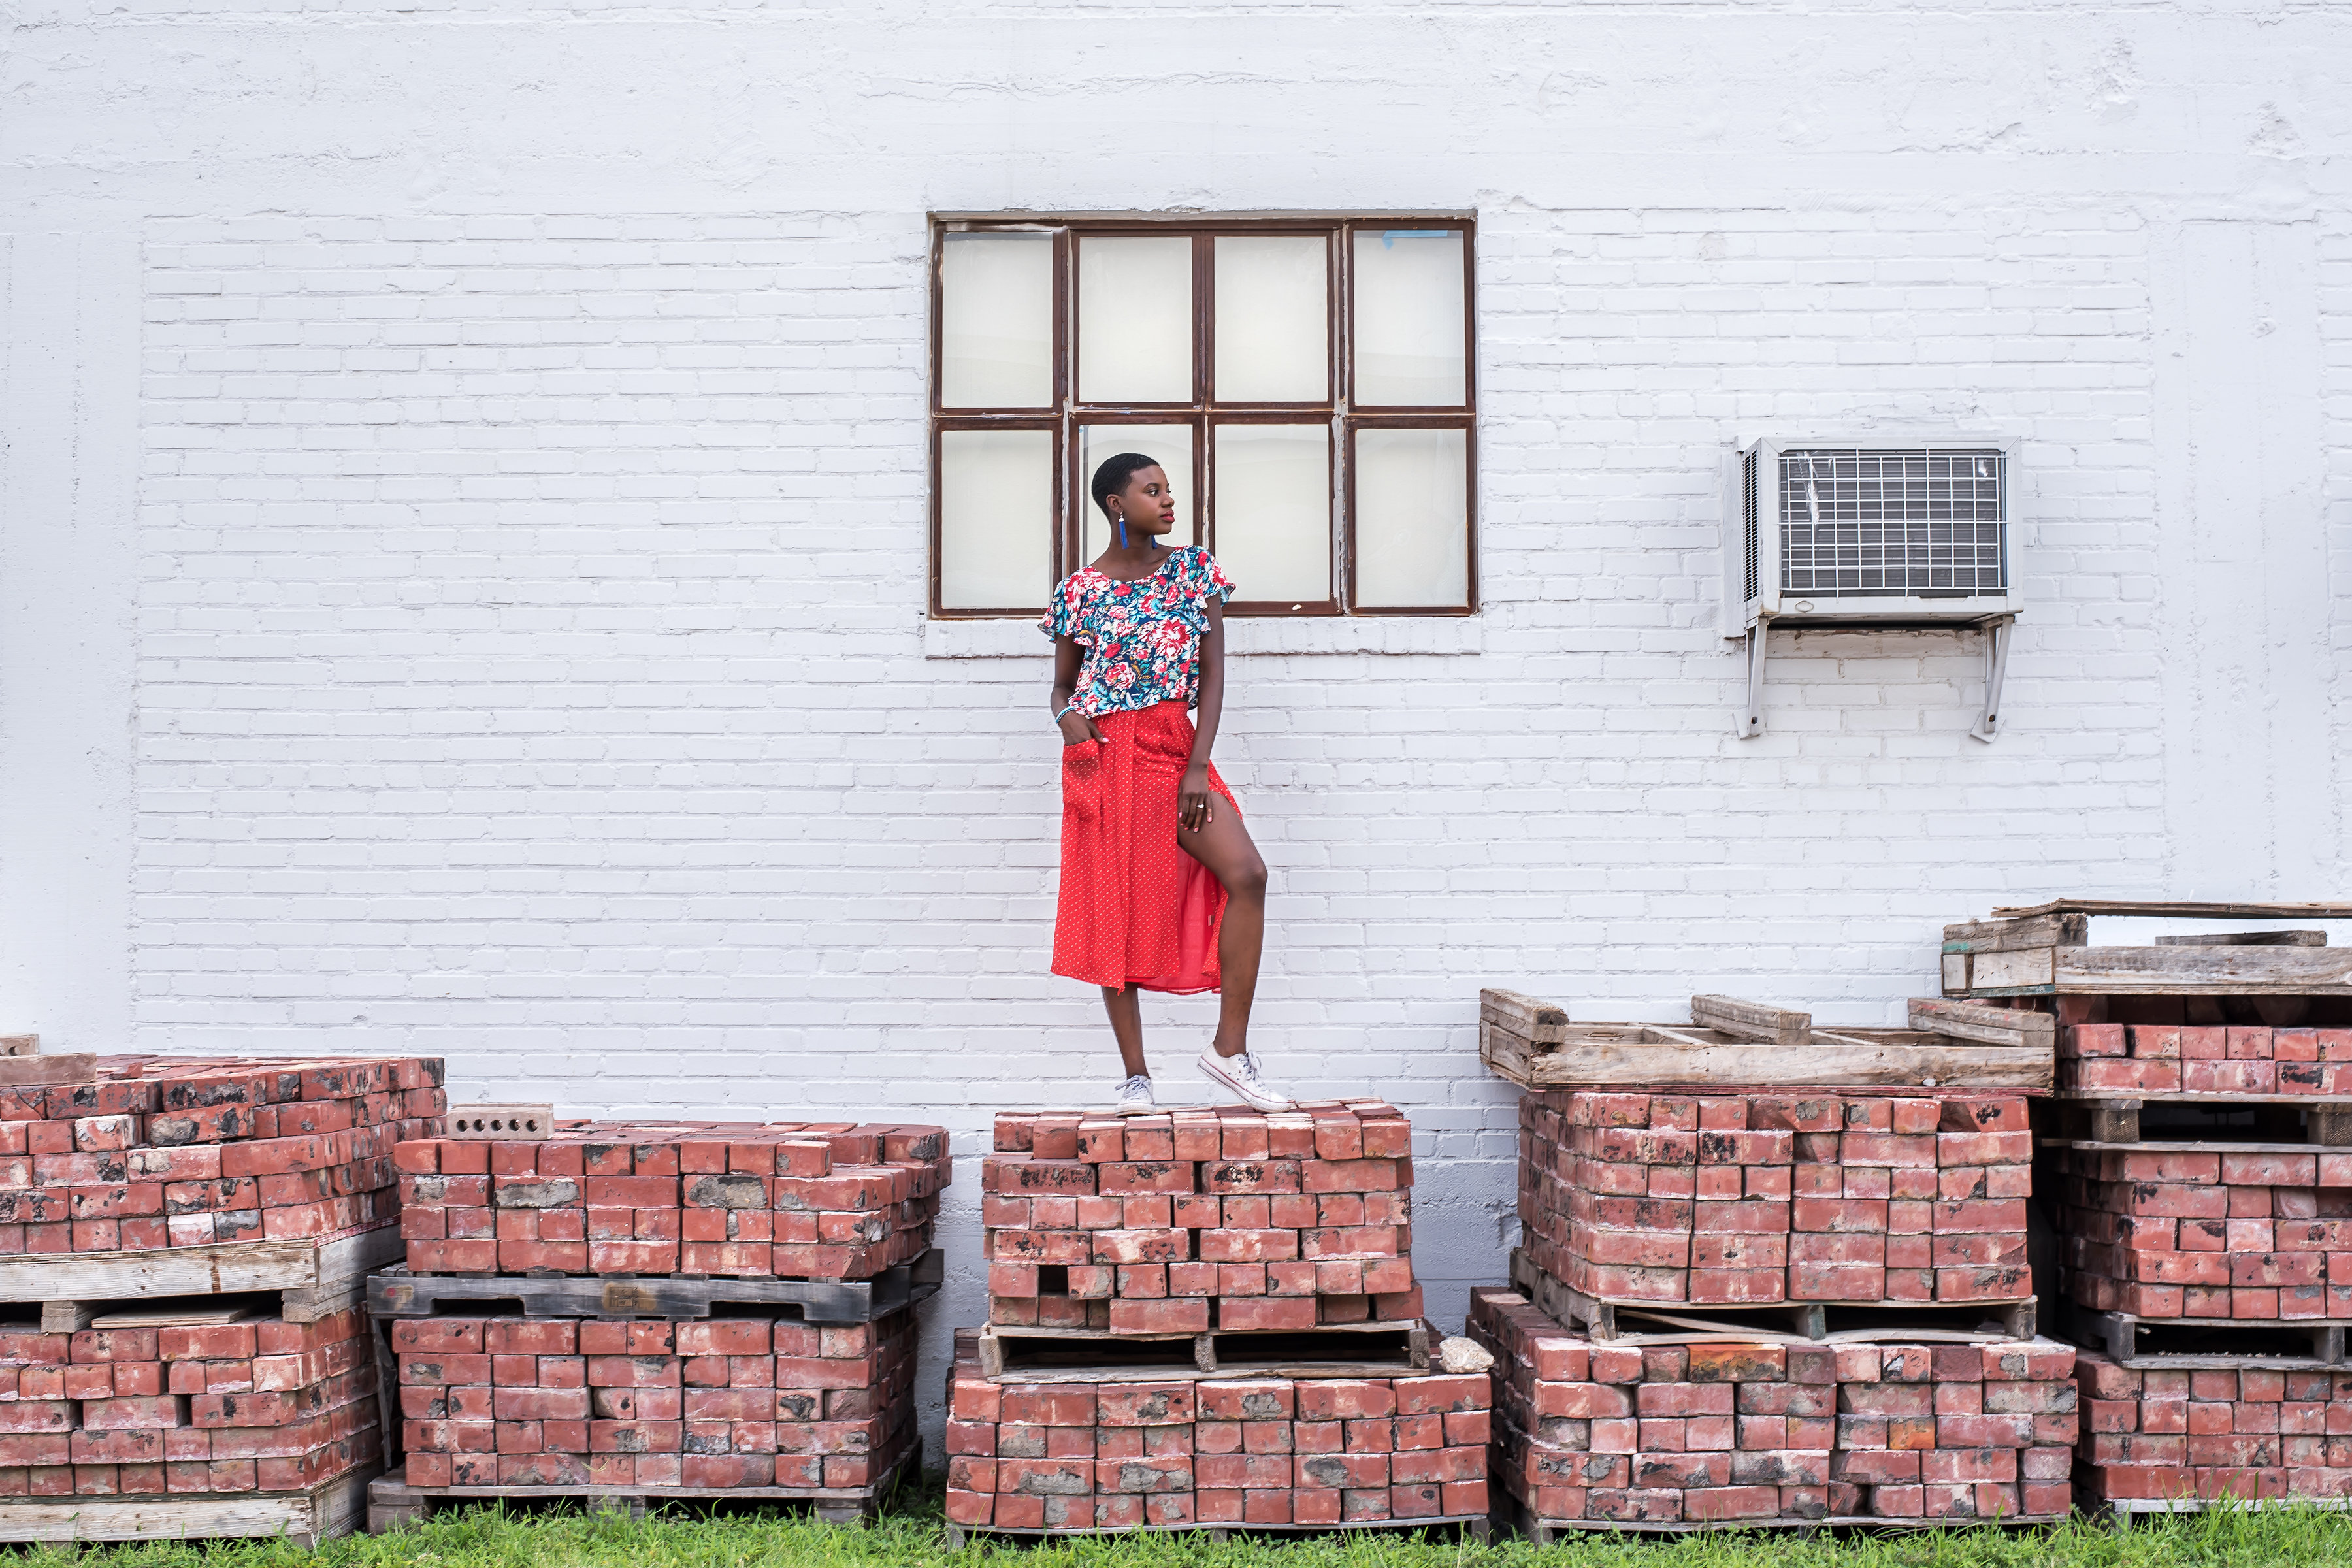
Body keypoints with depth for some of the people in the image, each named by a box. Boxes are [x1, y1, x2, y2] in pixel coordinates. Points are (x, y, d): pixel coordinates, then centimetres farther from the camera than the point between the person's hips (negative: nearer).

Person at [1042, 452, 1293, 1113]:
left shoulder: (1195, 570, 6)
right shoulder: (1079, 590, 2)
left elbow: (1213, 674, 3)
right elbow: (1062, 684, 12)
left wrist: (1198, 765, -6)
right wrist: (1067, 716, -13)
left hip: (1174, 749, 1)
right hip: (1103, 757, -1)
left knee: (1246, 873, -18)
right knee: (1115, 909, -1)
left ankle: (1230, 1047, -9)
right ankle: (1136, 1074, 8)